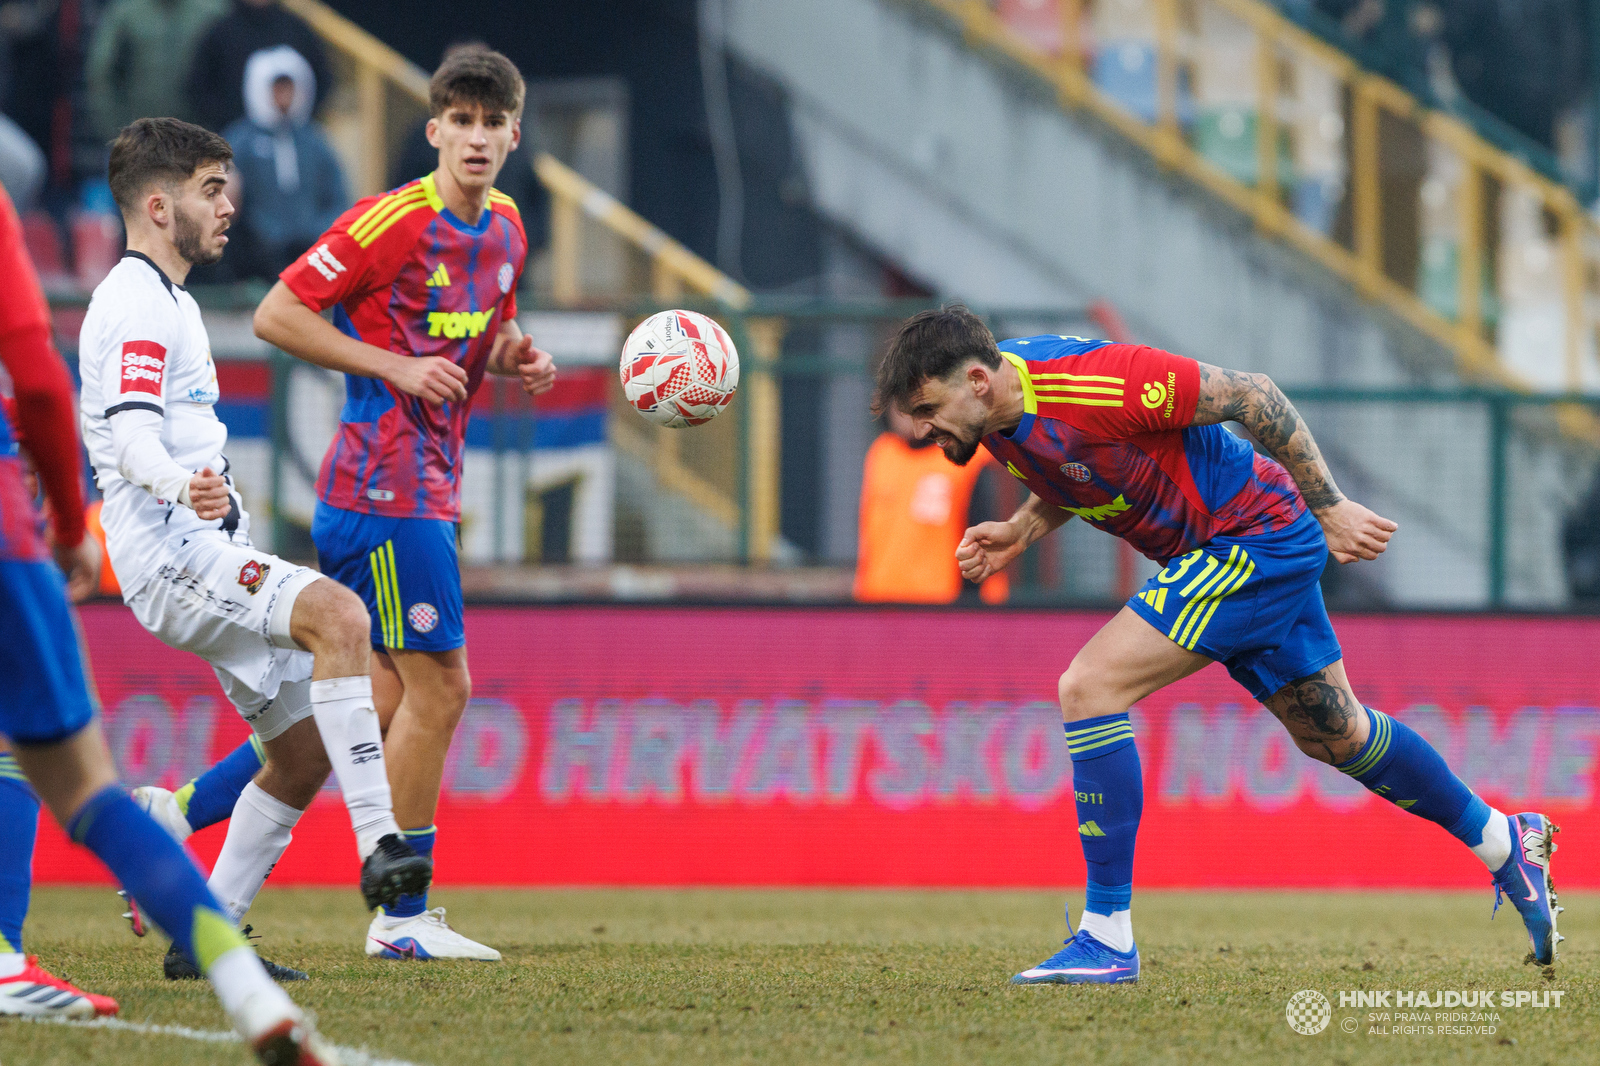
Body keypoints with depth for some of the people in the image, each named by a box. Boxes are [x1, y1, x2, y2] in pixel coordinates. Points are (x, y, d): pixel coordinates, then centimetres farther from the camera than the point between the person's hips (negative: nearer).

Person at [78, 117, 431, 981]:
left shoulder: (167, 301, 22)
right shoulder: (138, 306, -10)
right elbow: (131, 434, -26)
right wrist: (183, 485, -45)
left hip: (208, 555, 11)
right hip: (170, 559, -11)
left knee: (307, 748, 6)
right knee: (336, 613, -32)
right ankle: (378, 845, -39)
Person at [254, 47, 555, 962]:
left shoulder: (505, 227, 11)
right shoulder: (392, 222, -14)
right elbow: (277, 316, -12)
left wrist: (518, 359, 4)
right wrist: (395, 368, -17)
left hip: (430, 488, 9)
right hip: (388, 485, -9)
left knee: (391, 700, 9)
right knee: (439, 685, -9)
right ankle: (403, 915, -1)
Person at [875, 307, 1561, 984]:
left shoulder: (1092, 383, -30)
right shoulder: (996, 416, -3)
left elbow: (1250, 395, -22)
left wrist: (1330, 508, -16)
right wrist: (1019, 531, 0)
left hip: (1260, 535, -9)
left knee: (1088, 687, -19)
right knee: (1333, 733, 23)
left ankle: (1108, 940, -15)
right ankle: (1506, 843, 43)